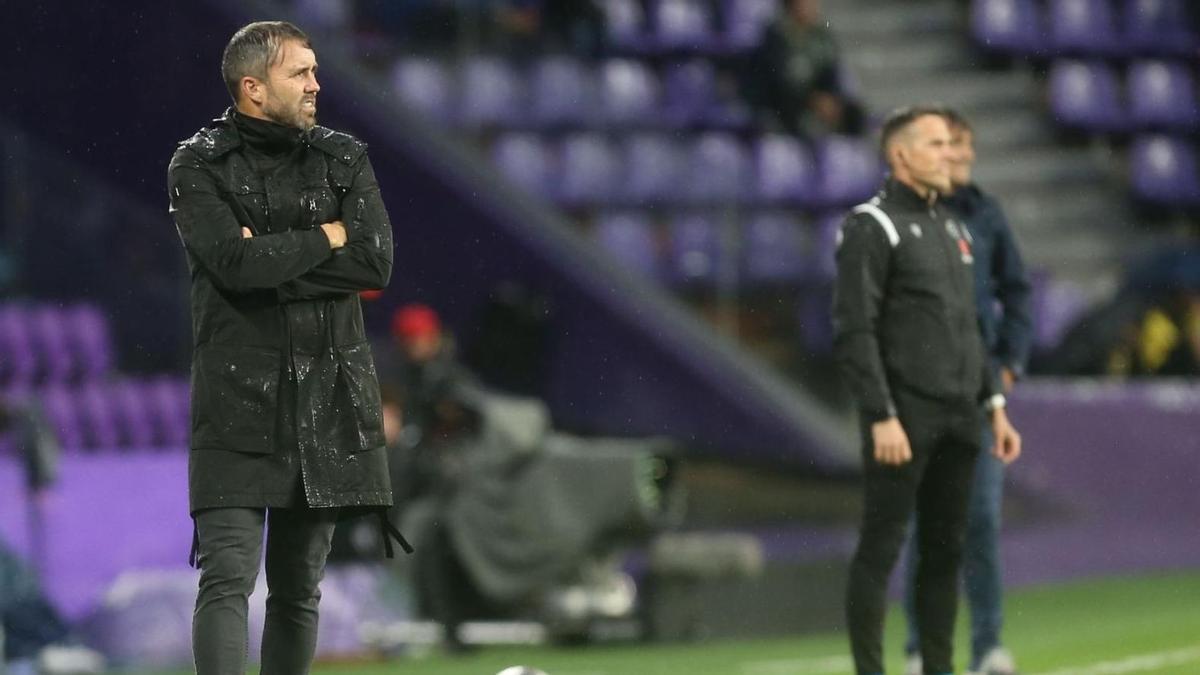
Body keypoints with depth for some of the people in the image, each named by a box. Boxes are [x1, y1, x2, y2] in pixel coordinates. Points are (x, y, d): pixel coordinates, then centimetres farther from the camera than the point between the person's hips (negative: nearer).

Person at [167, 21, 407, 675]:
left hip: (328, 400, 4)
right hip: (237, 402, -4)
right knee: (228, 578, -14)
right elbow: (234, 260, -18)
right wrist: (326, 237, -5)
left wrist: (272, 260, -11)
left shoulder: (343, 159, 10)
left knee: (299, 589, 9)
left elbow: (376, 263, -5)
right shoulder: (197, 167, -1)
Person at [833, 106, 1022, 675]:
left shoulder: (951, 229, 18)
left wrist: (995, 406, 15)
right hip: (903, 418, -7)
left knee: (945, 548, 8)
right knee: (882, 548, -5)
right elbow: (854, 332, -14)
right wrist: (882, 418, -20)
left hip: (958, 420, 8)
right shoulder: (871, 227, -7)